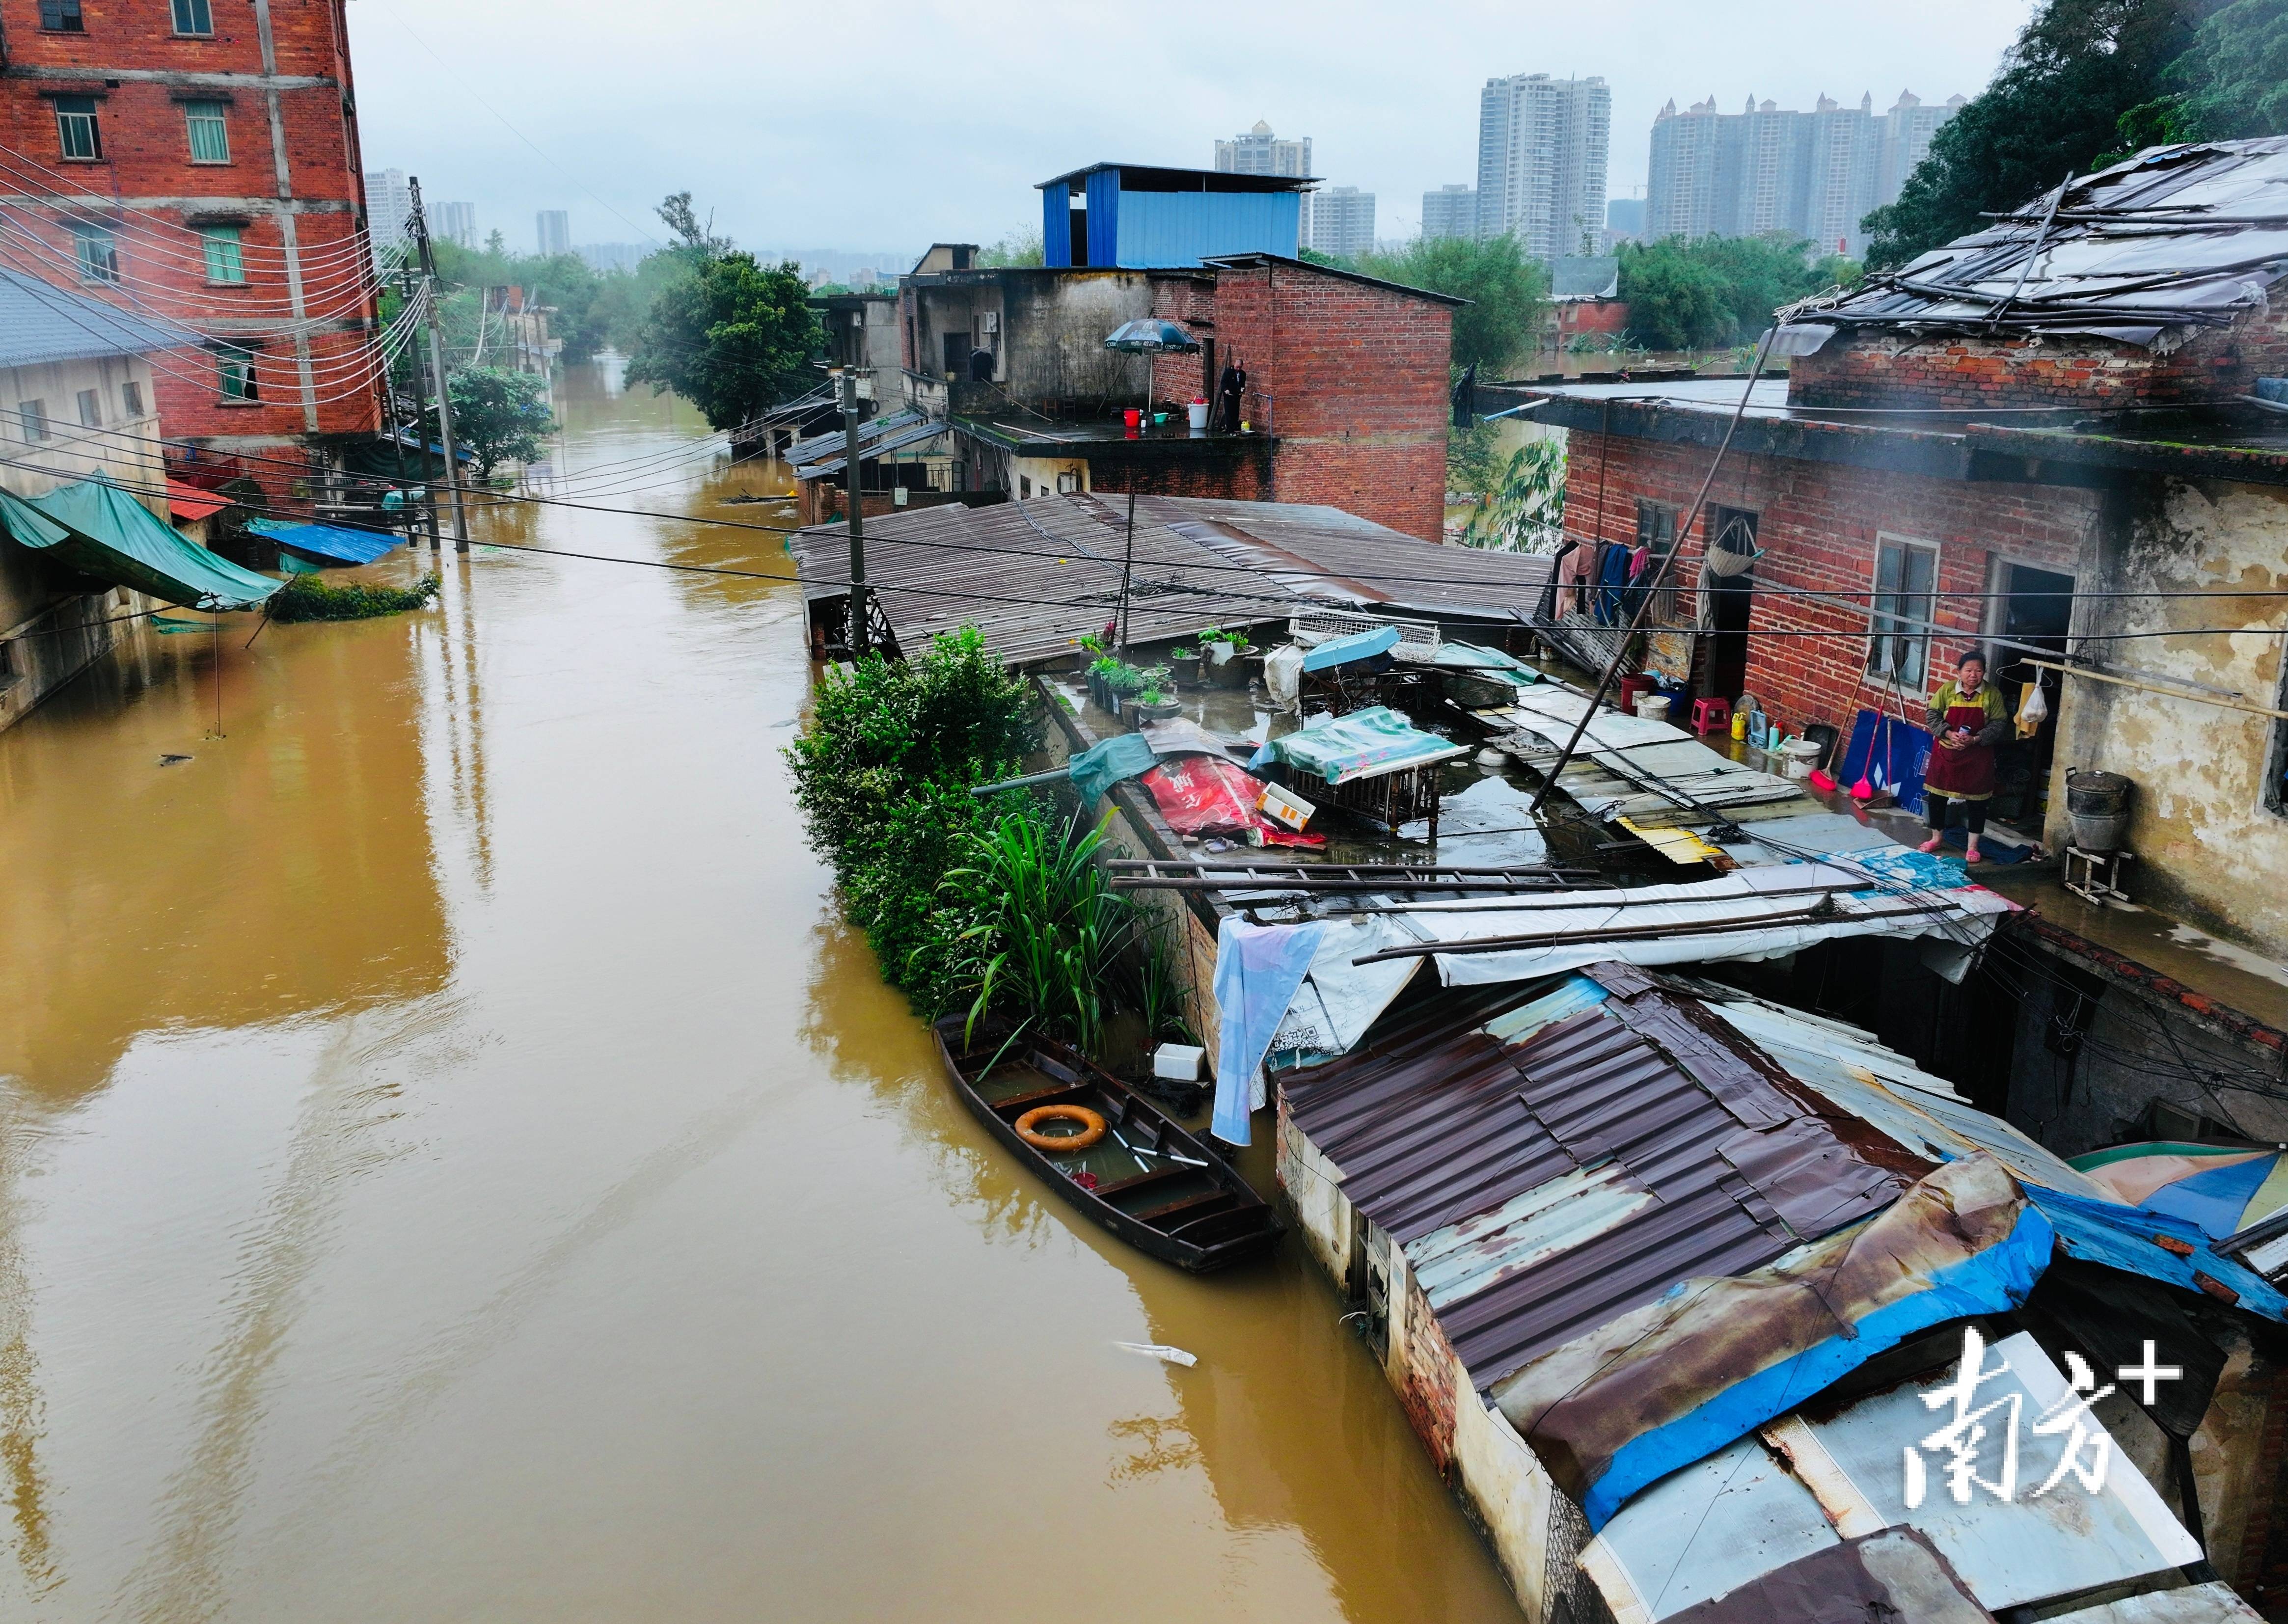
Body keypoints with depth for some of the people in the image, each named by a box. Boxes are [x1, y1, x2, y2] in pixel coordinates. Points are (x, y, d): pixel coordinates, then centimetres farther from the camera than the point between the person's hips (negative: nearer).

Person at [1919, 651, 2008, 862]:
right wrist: (1949, 734, -18)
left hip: (1978, 755, -1)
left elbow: (2000, 724, -6)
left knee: (1976, 799, 4)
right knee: (1937, 795, 8)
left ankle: (1973, 845, 16)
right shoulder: (1947, 690, -5)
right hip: (1946, 751, 1)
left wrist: (1975, 739, -19)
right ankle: (1937, 837, 27)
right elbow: (1933, 715, -3)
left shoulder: (1992, 694, -7)